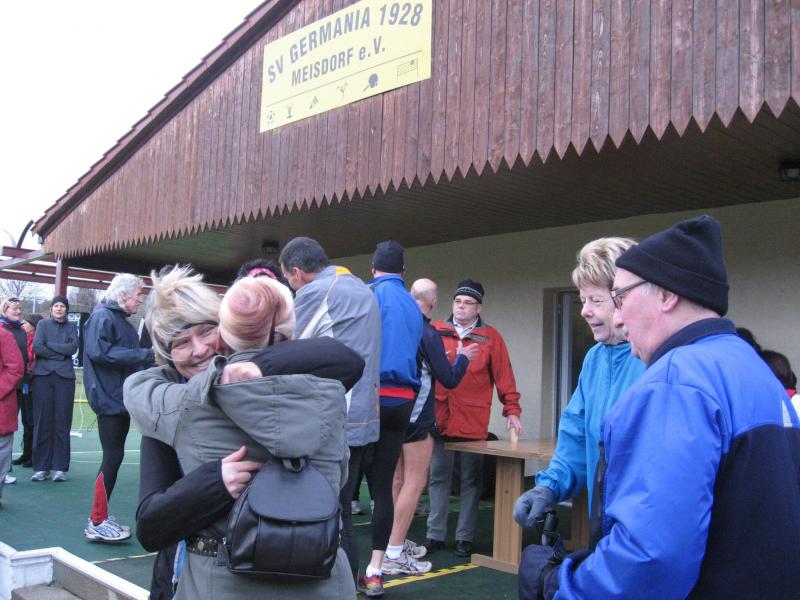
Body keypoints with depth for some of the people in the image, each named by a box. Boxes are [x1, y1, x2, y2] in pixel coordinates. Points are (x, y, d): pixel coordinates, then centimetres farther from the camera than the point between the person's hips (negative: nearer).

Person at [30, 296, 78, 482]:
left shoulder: (72, 327, 13)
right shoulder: (43, 324, 11)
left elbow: (73, 347, -3)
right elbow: (37, 348, -3)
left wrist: (49, 345, -4)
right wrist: (61, 353, -5)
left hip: (65, 376, 0)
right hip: (43, 375, 0)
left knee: (62, 422, -2)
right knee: (42, 421, -1)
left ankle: (60, 467, 2)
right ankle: (41, 467, 5)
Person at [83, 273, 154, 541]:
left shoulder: (122, 320, 17)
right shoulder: (102, 316, -10)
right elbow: (99, 352, -24)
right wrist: (145, 354, -23)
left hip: (122, 397, 9)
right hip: (109, 398, -9)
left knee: (114, 457, 12)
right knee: (112, 458, -7)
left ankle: (101, 518, 21)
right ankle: (96, 523, 2)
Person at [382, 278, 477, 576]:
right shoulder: (427, 333, -17)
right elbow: (449, 379, -14)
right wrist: (462, 357, 5)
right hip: (416, 418, -8)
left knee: (398, 479, 18)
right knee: (414, 482, -2)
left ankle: (396, 542, 30)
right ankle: (394, 555, -1)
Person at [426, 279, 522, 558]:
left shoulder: (491, 337, 4)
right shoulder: (435, 332, 5)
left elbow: (504, 376, 3)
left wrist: (511, 410, -2)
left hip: (473, 423, -1)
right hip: (438, 420, 1)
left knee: (471, 480, 6)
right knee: (438, 478, 8)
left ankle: (464, 537, 17)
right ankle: (435, 535, 18)